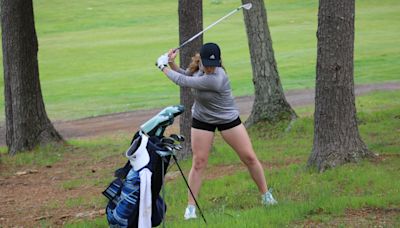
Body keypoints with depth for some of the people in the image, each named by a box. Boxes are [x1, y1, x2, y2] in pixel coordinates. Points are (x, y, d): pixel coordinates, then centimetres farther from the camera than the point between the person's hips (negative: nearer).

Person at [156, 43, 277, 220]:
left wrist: (164, 68, -18)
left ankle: (266, 195, 16)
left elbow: (183, 82, -31)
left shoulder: (215, 78, -35)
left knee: (249, 157, -1)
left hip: (228, 119, -4)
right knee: (198, 163, -1)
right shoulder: (199, 67, -14)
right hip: (202, 120, 5)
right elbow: (184, 76, 6)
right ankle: (190, 207, 5)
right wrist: (171, 63, -12)